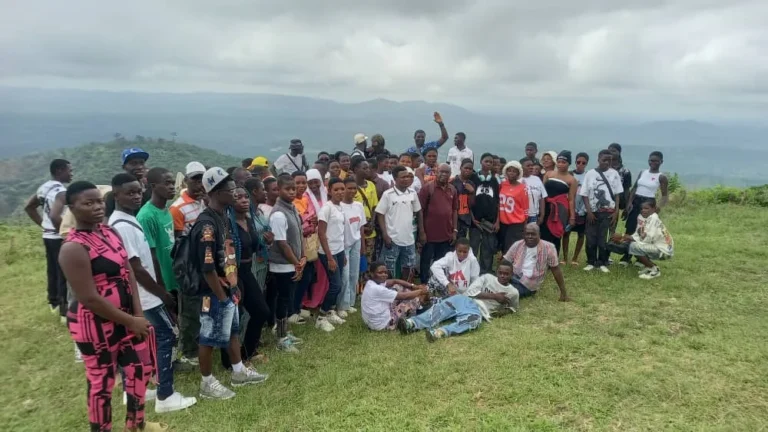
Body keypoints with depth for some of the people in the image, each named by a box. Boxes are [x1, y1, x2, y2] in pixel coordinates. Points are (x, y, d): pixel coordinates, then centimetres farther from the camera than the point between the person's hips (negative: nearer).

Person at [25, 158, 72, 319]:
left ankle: (54, 302, 36)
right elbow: (55, 216, -34)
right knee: (64, 274, -3)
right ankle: (65, 311, 1)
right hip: (60, 238, -9)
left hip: (48, 236, 9)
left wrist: (42, 224, 16)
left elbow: (28, 207, 19)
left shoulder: (43, 188, 9)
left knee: (52, 270, 21)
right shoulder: (61, 191, -21)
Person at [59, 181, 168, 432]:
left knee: (140, 368, 19)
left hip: (125, 316, 8)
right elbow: (89, 299, -23)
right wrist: (131, 322, -17)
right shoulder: (74, 248, -21)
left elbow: (127, 273, 3)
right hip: (95, 324, -8)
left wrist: (138, 314, -6)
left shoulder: (109, 232, 4)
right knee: (101, 382, 8)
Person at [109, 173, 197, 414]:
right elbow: (136, 269, -22)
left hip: (135, 296, 10)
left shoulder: (127, 220, 10)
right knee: (166, 338, -4)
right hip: (143, 296, -10)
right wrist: (162, 293, -13)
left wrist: (159, 290, 15)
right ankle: (165, 397, 3)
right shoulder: (123, 226, -22)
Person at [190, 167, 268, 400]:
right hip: (215, 293, -10)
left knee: (232, 330, 21)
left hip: (229, 290, 10)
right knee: (210, 337, 6)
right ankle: (207, 383, 22)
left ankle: (239, 372, 38)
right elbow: (207, 268, -25)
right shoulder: (206, 224, -24)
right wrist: (222, 296, -19)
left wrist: (234, 287, 16)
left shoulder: (224, 216, 6)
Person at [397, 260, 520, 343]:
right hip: (466, 299, 2)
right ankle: (412, 323, -47)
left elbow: (513, 308, 32)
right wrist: (494, 296, -1)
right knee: (442, 307, -28)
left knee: (474, 319, -40)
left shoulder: (513, 293, 15)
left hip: (479, 310, -1)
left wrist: (503, 311, 9)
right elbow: (471, 291, 2)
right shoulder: (487, 277, 13)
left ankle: (440, 332, -59)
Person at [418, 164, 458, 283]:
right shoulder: (427, 187, -7)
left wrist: (455, 230, 7)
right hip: (429, 234, -5)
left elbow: (454, 210, 12)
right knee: (426, 262, 6)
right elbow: (420, 210, -9)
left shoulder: (453, 190, 8)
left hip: (446, 234, 5)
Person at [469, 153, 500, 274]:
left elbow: (498, 202, 9)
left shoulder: (494, 180, 9)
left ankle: (486, 273, 13)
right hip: (476, 220, -2)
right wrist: (472, 218, -7)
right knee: (473, 249, 0)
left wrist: (497, 221, 2)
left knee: (488, 250, 5)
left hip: (490, 221, 2)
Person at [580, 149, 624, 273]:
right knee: (591, 238, 3)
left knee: (604, 238, 1)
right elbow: (584, 194, 0)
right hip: (593, 211, 0)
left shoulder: (614, 174, 3)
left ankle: (602, 263, 11)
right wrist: (589, 211, -7)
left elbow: (617, 194, 5)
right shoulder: (590, 173, 0)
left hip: (608, 212, 0)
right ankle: (590, 262, 15)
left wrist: (616, 211, -2)